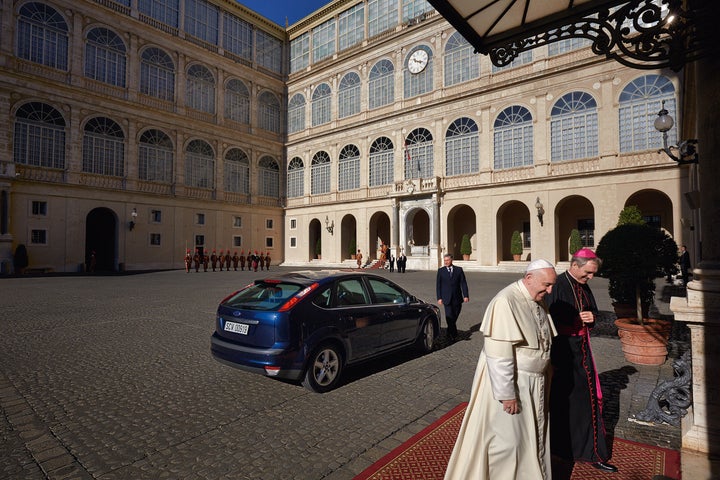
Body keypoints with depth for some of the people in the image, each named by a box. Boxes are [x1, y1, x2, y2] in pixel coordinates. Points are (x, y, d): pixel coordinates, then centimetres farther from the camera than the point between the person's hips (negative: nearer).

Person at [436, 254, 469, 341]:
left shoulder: (459, 269, 4)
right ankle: (454, 334, 0)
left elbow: (463, 283, 2)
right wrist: (439, 298, -6)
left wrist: (466, 295, -8)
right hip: (446, 298, -1)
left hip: (457, 298, 2)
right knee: (449, 316, -8)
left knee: (455, 316, 9)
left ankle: (450, 333, 29)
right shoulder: (440, 271, 3)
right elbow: (438, 285, 2)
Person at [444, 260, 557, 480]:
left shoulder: (537, 302, 3)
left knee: (531, 436, 22)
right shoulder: (506, 302, -25)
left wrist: (544, 380, 17)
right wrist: (507, 393, -22)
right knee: (507, 439, 7)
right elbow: (499, 354, -26)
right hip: (509, 381, -8)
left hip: (534, 385, 8)